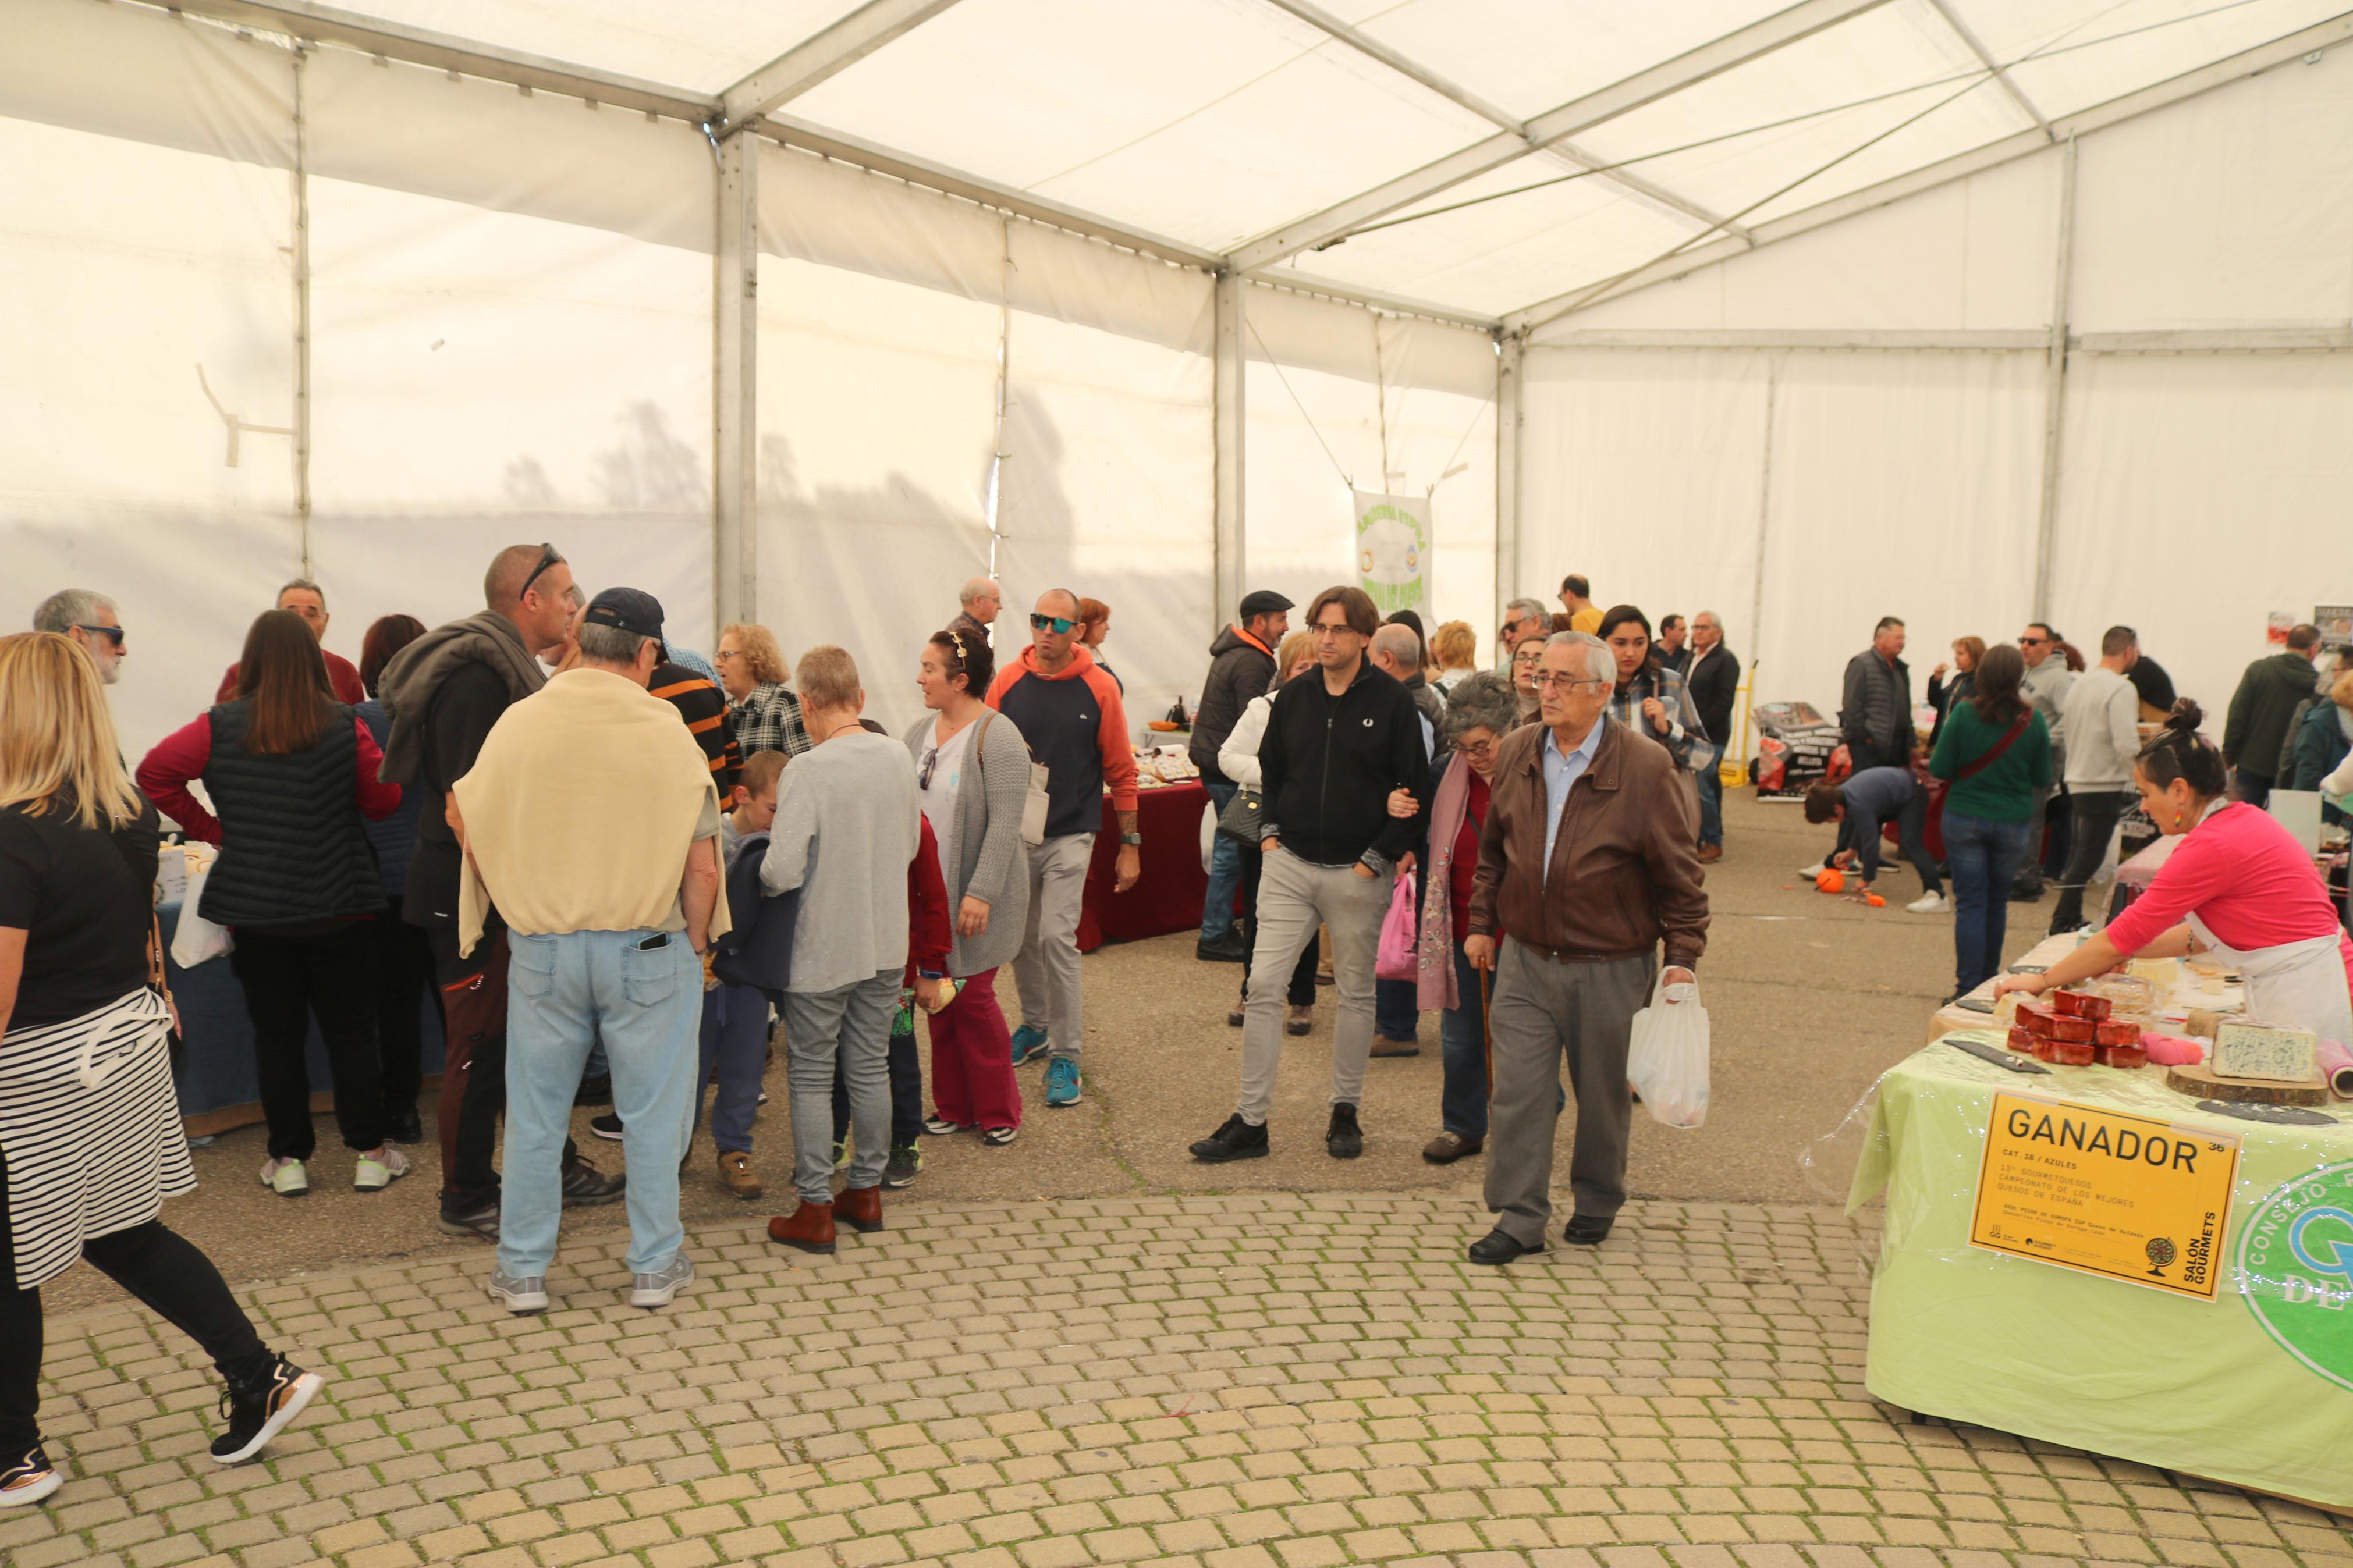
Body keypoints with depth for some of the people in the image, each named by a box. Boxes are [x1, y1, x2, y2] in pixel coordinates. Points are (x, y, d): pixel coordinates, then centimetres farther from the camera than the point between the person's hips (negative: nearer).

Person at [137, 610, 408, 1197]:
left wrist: (211, 829, -3)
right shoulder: (345, 726, -9)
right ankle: (368, 1154, 13)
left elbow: (154, 773, -10)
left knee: (276, 1033, 11)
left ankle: (289, 1160, 15)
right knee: (351, 1031, 9)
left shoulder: (221, 727, -7)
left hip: (255, 906, 1)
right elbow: (384, 801, -2)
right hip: (338, 905, -1)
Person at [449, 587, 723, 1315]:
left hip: (541, 949, 2)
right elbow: (702, 868, -10)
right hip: (648, 949, -2)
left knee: (534, 1115, 14)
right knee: (651, 1113, 11)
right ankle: (654, 1266, 22)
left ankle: (522, 1271, 24)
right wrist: (695, 946, 4)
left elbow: (464, 816, 8)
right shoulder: (667, 734, -11)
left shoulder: (518, 722, -5)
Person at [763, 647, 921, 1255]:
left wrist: (759, 876, -2)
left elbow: (781, 872, -23)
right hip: (886, 944, 6)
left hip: (822, 950, -5)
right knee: (871, 1067, 16)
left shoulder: (807, 772, -20)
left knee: (811, 1076, 7)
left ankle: (815, 1210, 12)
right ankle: (867, 1191, 27)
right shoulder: (898, 757, -2)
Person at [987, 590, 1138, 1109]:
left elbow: (1121, 771, 0)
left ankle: (1066, 1055, -2)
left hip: (1070, 834, -3)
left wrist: (1130, 845, 0)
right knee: (1021, 938, 13)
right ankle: (1036, 1026, 36)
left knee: (1056, 936, -13)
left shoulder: (1099, 687, -5)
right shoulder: (1008, 681, 0)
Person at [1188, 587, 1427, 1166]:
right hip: (1289, 863, 3)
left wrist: (1378, 857, -9)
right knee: (1263, 984, -3)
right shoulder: (1292, 696, 6)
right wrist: (1269, 831, 5)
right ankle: (1250, 1121, 4)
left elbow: (1417, 790, -4)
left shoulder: (1392, 701, -5)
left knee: (1356, 993, 9)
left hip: (1356, 873, -3)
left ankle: (1346, 1112, 24)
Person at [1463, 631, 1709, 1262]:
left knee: (1603, 1096, 12)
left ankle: (1597, 1204, 33)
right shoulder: (1516, 753, 2)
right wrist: (1482, 922, 13)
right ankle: (1520, 1219, 10)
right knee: (1518, 1091, -1)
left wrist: (1682, 957, -7)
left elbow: (1679, 874, -6)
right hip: (1525, 958, 3)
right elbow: (1493, 850, 14)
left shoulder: (1645, 768, -12)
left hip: (1611, 968, -3)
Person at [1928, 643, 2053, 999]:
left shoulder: (1964, 714, -12)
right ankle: (1989, 982, 28)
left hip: (1965, 819, -1)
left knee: (1970, 903, 3)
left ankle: (1968, 989, 0)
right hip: (2013, 823, 2)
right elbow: (2042, 778, 2)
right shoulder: (2032, 722, -8)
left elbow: (1940, 769, -8)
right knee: (1997, 903, 16)